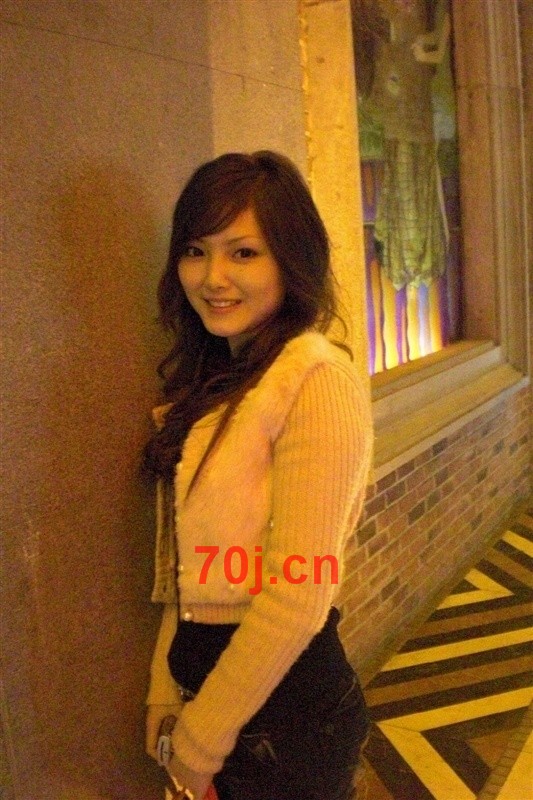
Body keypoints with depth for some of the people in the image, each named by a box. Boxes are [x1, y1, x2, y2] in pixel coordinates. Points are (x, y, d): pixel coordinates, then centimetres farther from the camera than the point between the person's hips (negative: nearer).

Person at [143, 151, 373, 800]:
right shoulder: (210, 380, 6)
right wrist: (166, 693, 4)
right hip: (206, 670, 7)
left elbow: (296, 600, -22)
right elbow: (187, 564, 7)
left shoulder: (317, 381, -21)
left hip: (284, 699, -7)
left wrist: (200, 743, -13)